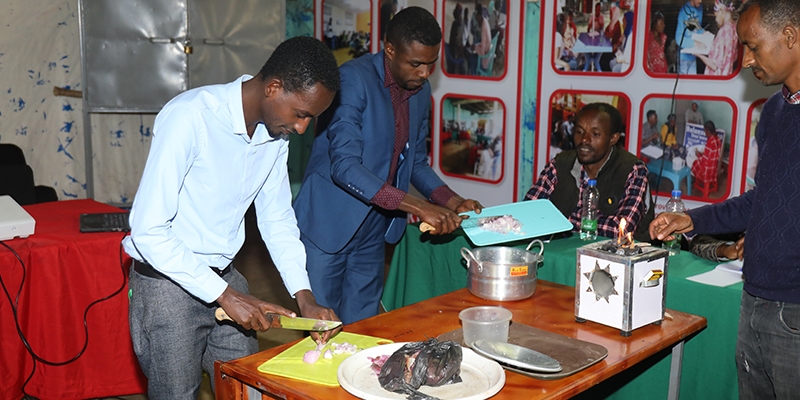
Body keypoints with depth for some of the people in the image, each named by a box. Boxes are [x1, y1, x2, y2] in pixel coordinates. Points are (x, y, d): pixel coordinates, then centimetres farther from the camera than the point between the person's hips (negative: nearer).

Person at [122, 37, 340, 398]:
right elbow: (148, 231, -25)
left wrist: (305, 297, -3)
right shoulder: (190, 117, -24)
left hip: (225, 277, 7)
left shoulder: (276, 132, -1)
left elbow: (277, 219, 8)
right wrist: (224, 294, -23)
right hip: (168, 284, -6)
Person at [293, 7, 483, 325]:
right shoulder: (354, 79, -18)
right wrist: (416, 207, -30)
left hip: (373, 229, 6)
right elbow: (345, 166, -27)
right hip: (329, 224, -6)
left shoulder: (421, 91, 4)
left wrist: (452, 202, -2)